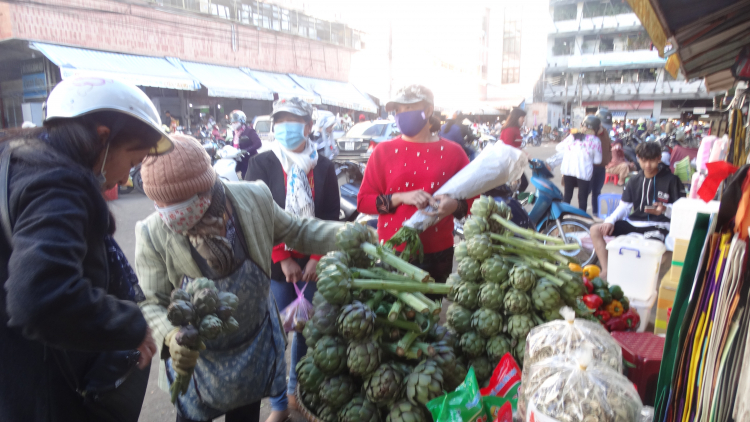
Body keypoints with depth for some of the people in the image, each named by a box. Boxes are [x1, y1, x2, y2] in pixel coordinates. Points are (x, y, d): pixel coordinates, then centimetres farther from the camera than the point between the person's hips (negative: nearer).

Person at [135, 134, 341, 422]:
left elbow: (297, 230, -4)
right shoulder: (153, 234, -21)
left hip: (256, 344, 1)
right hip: (195, 354, -1)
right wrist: (171, 337, -33)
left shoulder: (255, 198, -19)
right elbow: (152, 302, -14)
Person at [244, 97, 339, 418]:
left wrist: (317, 257, -8)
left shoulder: (324, 167, 4)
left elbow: (331, 218, 3)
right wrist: (282, 259, -12)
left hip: (312, 265, 2)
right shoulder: (261, 164, -3)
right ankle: (278, 402, 23)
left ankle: (297, 388, 35)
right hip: (274, 267, -2)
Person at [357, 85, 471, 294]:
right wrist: (401, 198, -16)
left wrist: (455, 206, -18)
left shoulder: (452, 152, 1)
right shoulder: (384, 151, 1)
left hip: (437, 254, 0)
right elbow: (363, 201, -2)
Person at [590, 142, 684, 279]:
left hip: (657, 225, -5)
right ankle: (606, 270, -15)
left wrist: (665, 209, -25)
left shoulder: (671, 180, 1)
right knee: (595, 230, -12)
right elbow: (624, 206, 11)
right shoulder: (634, 181, 16)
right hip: (633, 222, 6)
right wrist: (610, 221, -7)